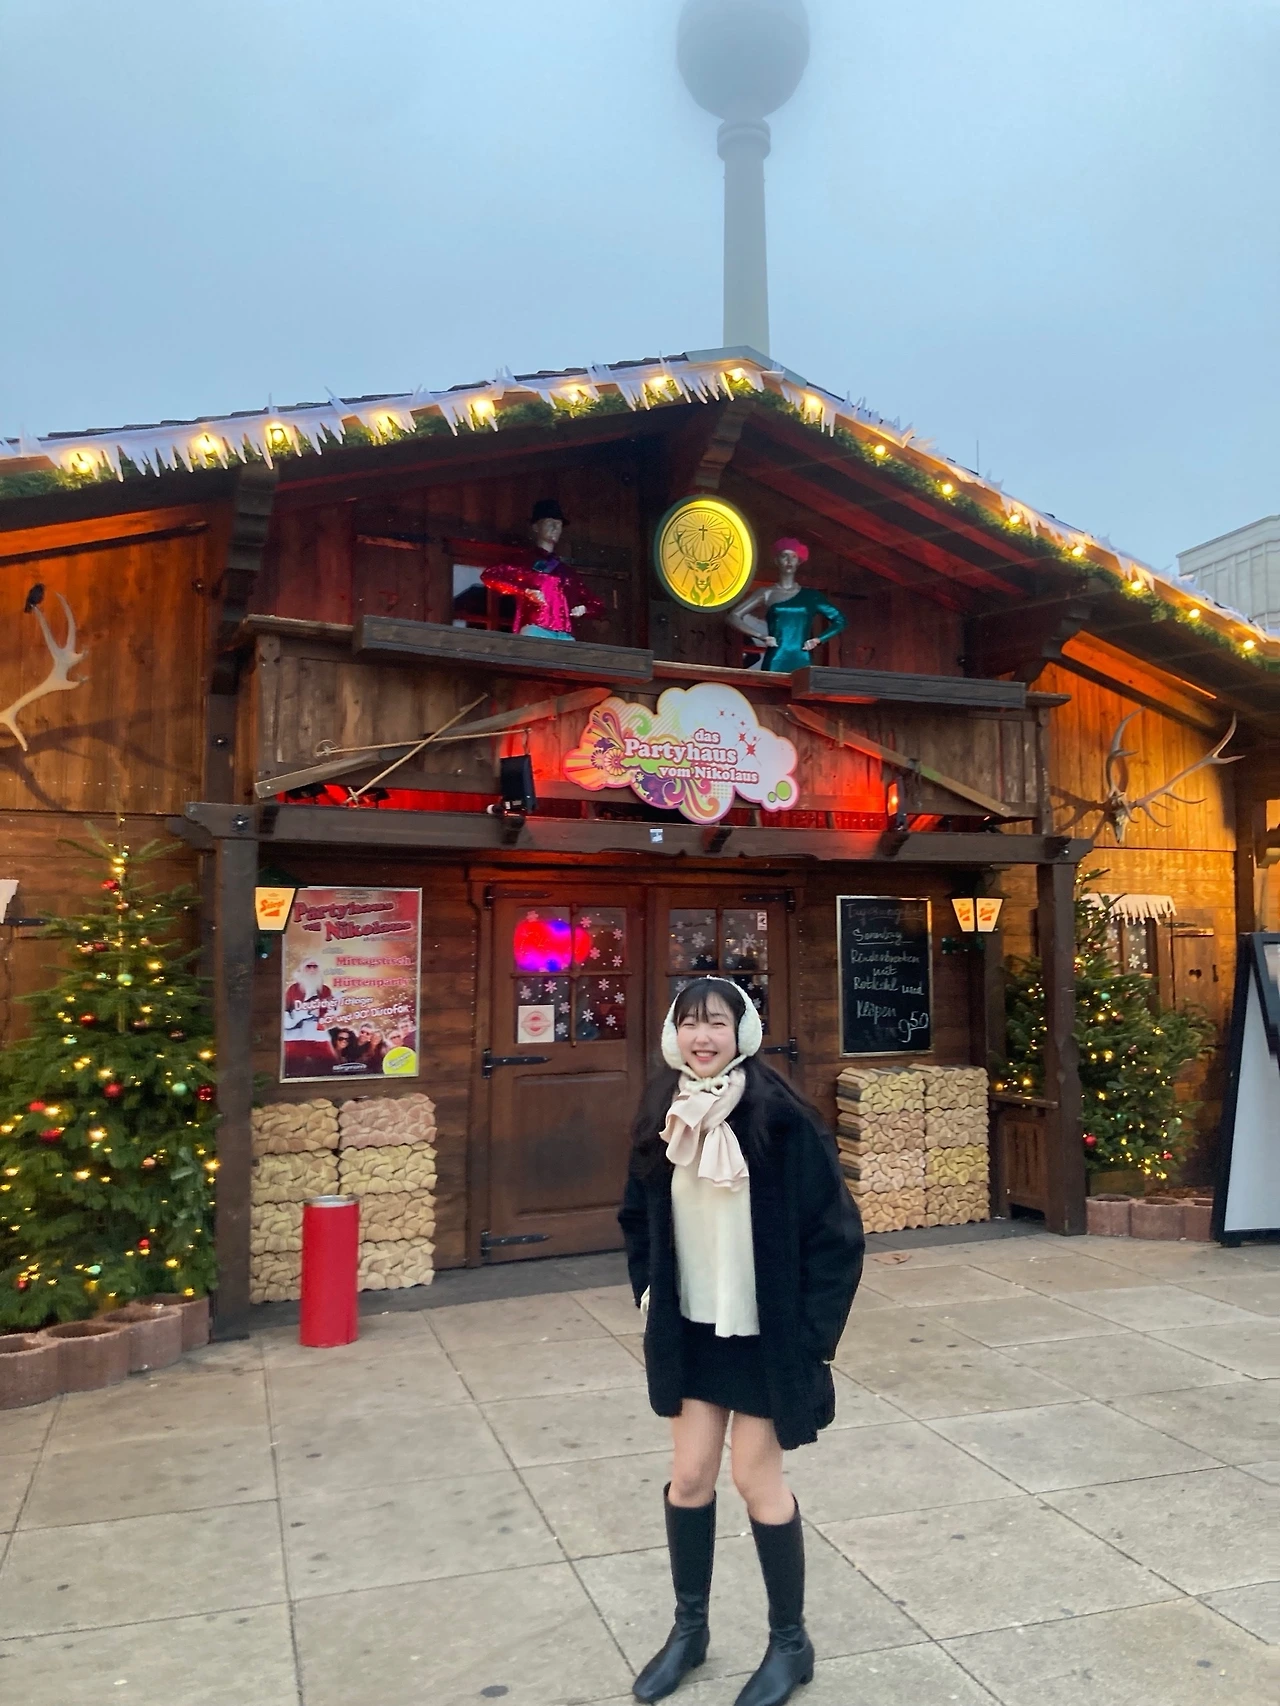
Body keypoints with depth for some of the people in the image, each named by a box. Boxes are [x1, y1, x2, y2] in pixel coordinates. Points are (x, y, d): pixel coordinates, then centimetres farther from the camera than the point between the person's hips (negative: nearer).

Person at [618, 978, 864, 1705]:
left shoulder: (782, 1119, -19)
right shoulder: (662, 1118, -4)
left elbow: (836, 1232, -14)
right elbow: (639, 1219, 12)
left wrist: (809, 1332, -13)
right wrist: (652, 1298, 6)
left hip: (766, 1333, -4)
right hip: (692, 1332, 5)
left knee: (757, 1478, 6)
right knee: (689, 1475, 12)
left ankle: (791, 1642, 29)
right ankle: (690, 1627, 35)